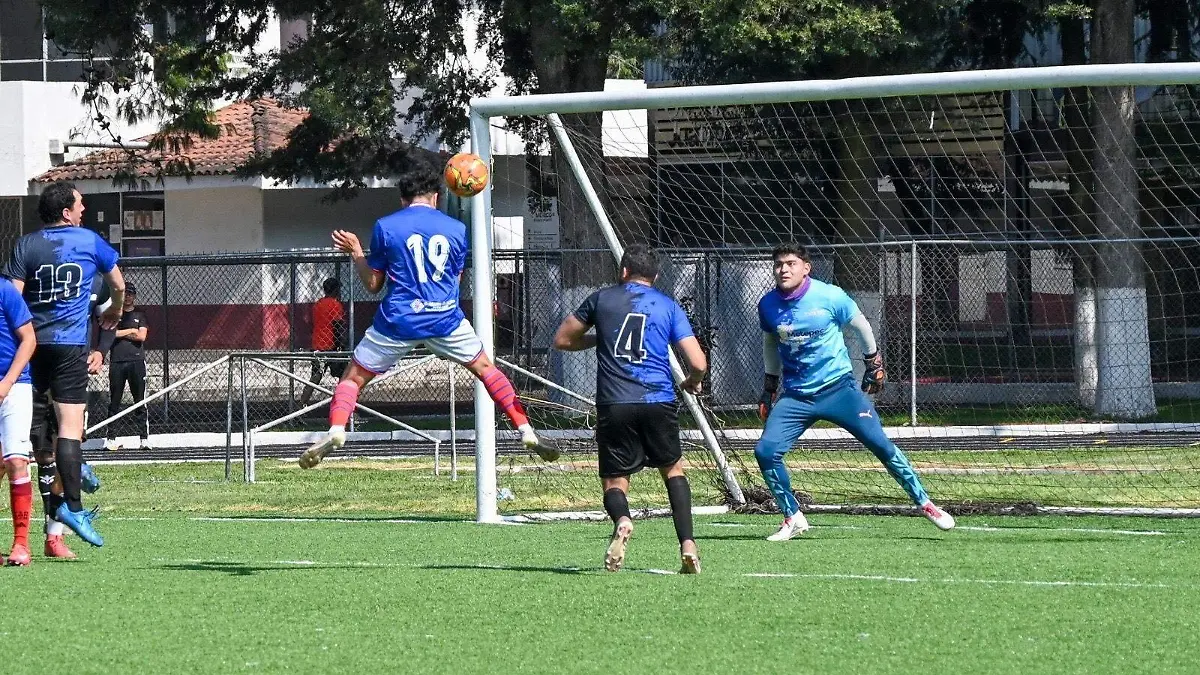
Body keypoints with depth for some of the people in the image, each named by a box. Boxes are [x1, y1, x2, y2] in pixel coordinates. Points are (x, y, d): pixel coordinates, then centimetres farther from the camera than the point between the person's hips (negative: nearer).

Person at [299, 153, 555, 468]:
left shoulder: (385, 227, -2)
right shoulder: (456, 229, 4)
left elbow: (373, 284, 3)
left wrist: (355, 251, 18)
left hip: (398, 322, -2)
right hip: (446, 318, 2)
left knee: (354, 377, 10)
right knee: (485, 368, 19)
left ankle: (336, 431, -14)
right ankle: (527, 432, 11)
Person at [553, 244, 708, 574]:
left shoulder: (602, 299, 11)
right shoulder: (669, 306, 10)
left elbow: (562, 340, 19)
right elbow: (699, 363, 3)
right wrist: (692, 383, 26)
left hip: (614, 405, -1)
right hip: (659, 403, 1)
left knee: (614, 482, 8)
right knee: (673, 469, 23)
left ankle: (621, 520, -28)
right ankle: (688, 545, 9)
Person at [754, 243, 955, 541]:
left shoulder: (829, 297, -12)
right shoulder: (768, 305, -3)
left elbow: (861, 325, 5)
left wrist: (873, 363, 14)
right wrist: (769, 388, 19)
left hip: (838, 387, -3)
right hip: (795, 395, 3)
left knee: (881, 444, -9)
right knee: (765, 452, -13)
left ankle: (924, 503, 5)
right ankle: (793, 518, 5)